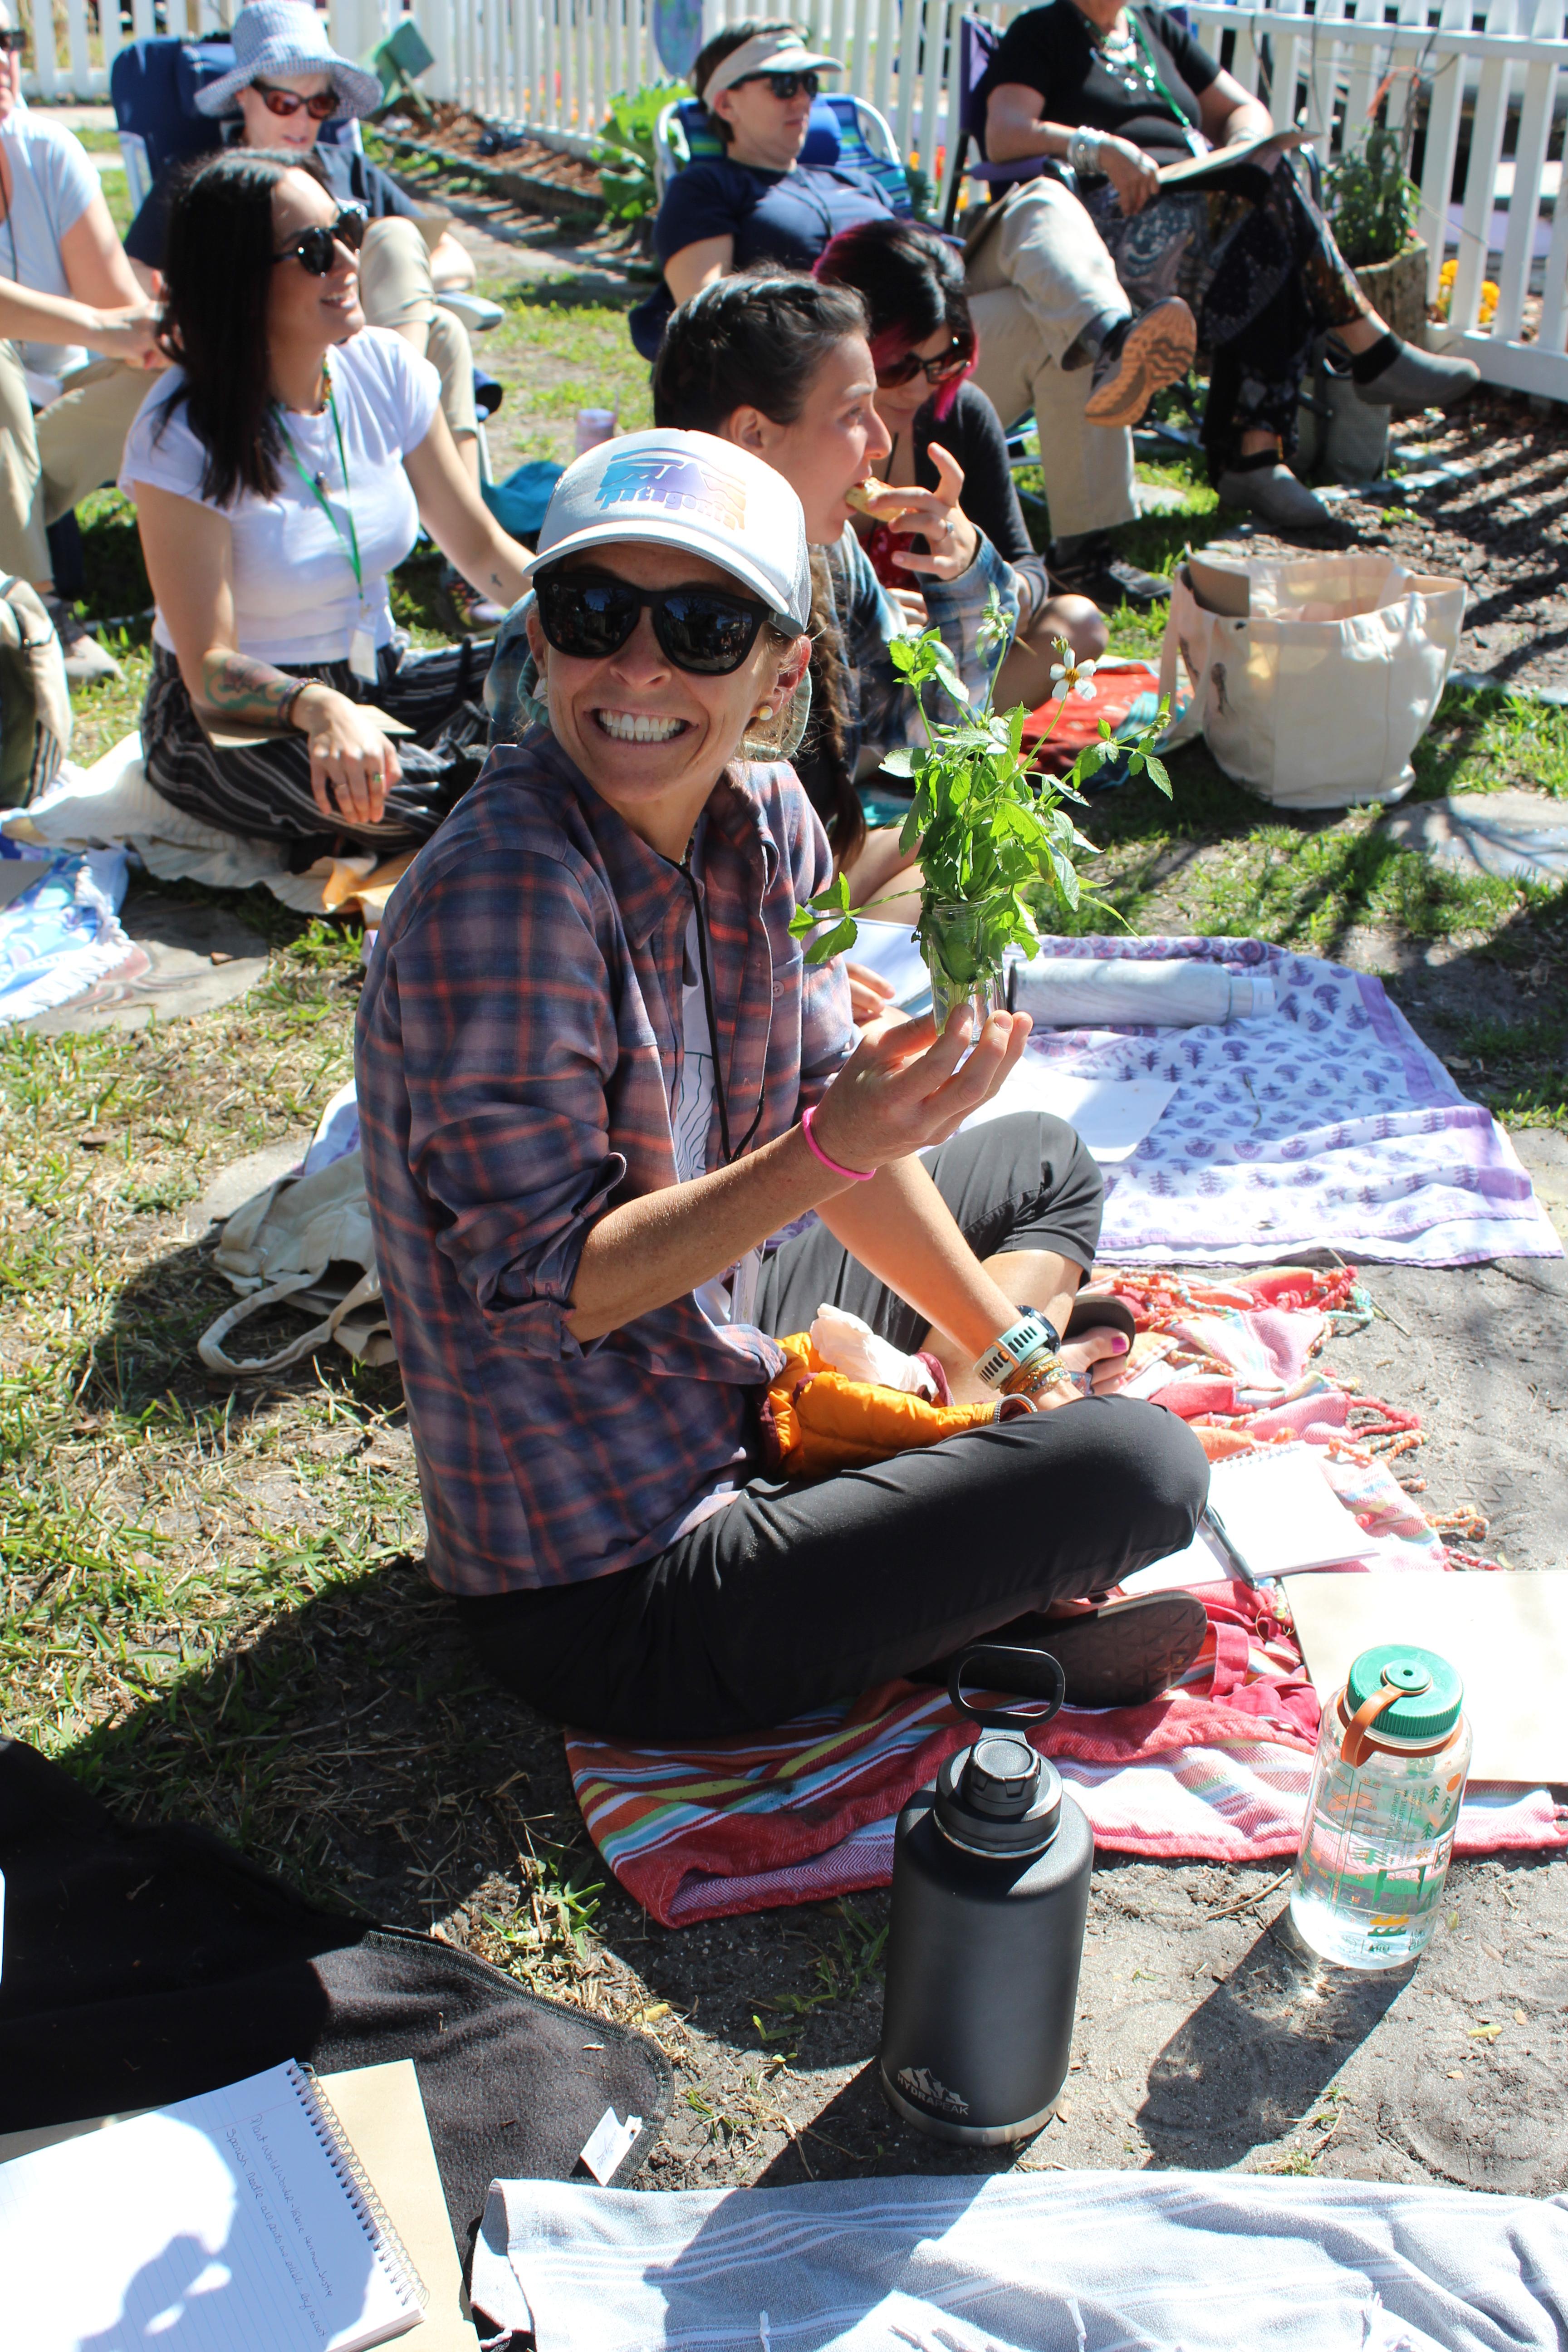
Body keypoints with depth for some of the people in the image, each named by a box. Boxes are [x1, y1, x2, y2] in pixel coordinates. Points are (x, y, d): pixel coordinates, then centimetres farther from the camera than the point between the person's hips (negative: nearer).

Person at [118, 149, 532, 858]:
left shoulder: (383, 368, -4)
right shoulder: (182, 440, -19)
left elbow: (482, 547, 3)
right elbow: (209, 668, -23)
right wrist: (319, 708, -45)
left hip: (377, 678, 4)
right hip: (228, 720, -4)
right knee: (397, 798, -35)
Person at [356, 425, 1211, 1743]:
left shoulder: (766, 820, -5)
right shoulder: (504, 898, -29)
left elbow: (826, 1119, 5)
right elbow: (541, 1283, -26)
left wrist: (1003, 1351, 5)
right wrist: (835, 1148, -34)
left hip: (718, 1373, 9)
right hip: (608, 1595, -9)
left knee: (1045, 1162, 25)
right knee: (1138, 1466, -18)